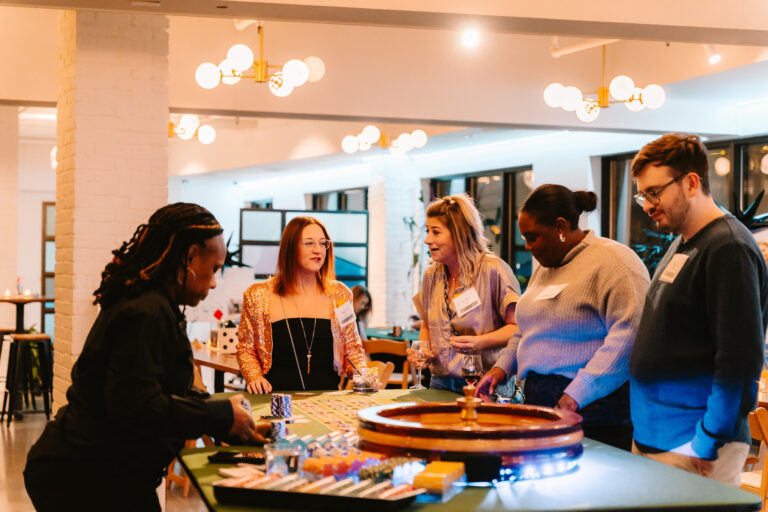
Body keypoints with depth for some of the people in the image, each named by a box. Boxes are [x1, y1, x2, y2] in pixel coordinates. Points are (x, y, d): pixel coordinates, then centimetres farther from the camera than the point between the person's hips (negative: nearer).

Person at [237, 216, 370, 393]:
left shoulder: (339, 294, 13)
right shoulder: (258, 296, 6)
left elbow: (352, 348, 20)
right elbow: (245, 349, 14)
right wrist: (254, 377, -5)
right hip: (277, 398, -2)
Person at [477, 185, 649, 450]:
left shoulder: (613, 261, -11)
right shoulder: (545, 266, 20)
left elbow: (628, 335, -21)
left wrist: (578, 393, -24)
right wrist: (503, 366, 15)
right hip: (539, 404, 8)